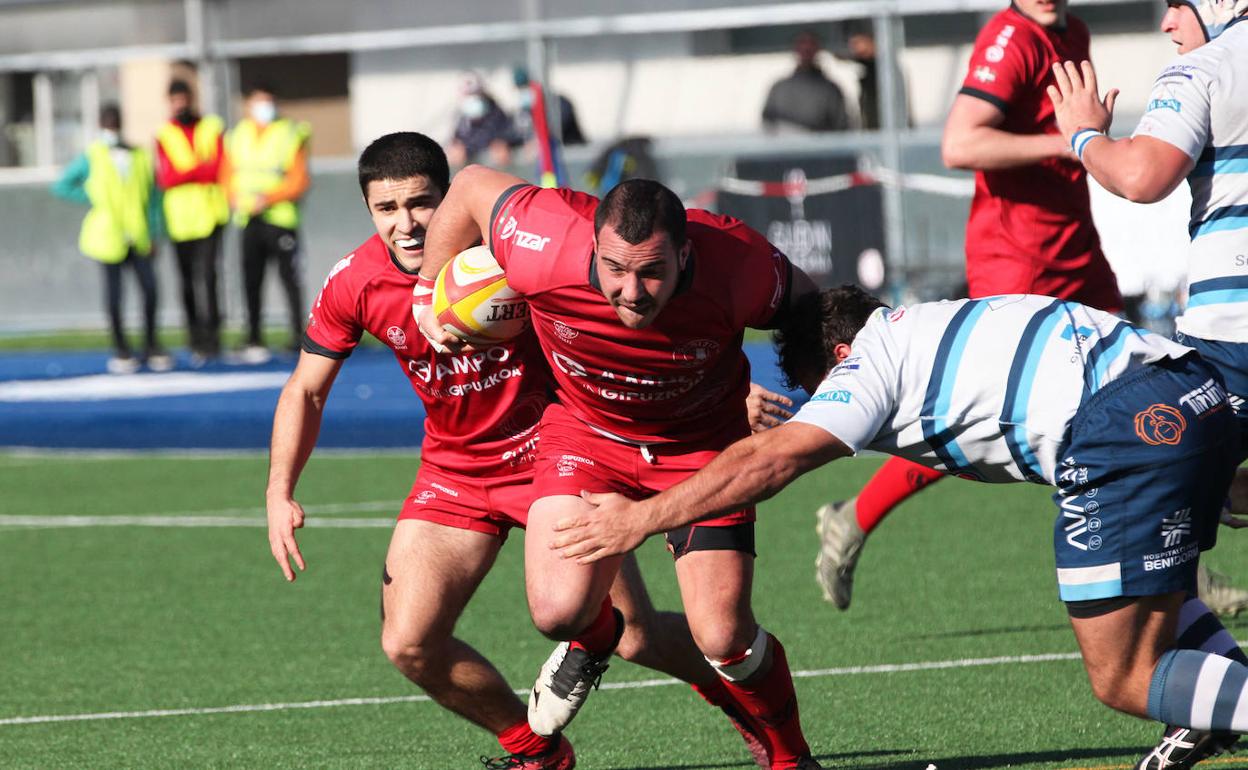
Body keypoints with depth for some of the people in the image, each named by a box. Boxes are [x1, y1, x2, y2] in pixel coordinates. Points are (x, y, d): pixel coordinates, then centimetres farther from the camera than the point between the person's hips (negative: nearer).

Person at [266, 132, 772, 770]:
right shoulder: (354, 286, -12)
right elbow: (305, 390, 3)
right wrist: (280, 493, -11)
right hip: (453, 472, 4)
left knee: (635, 637, -5)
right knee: (409, 644, -10)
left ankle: (735, 693, 29)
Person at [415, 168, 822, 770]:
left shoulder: (737, 266, -32)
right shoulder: (548, 251, -32)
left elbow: (805, 302, -8)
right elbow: (473, 185, -12)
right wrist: (430, 291, 2)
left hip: (702, 443, -1)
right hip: (587, 429, 1)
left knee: (724, 639, -11)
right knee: (559, 610, -20)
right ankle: (592, 640, 20)